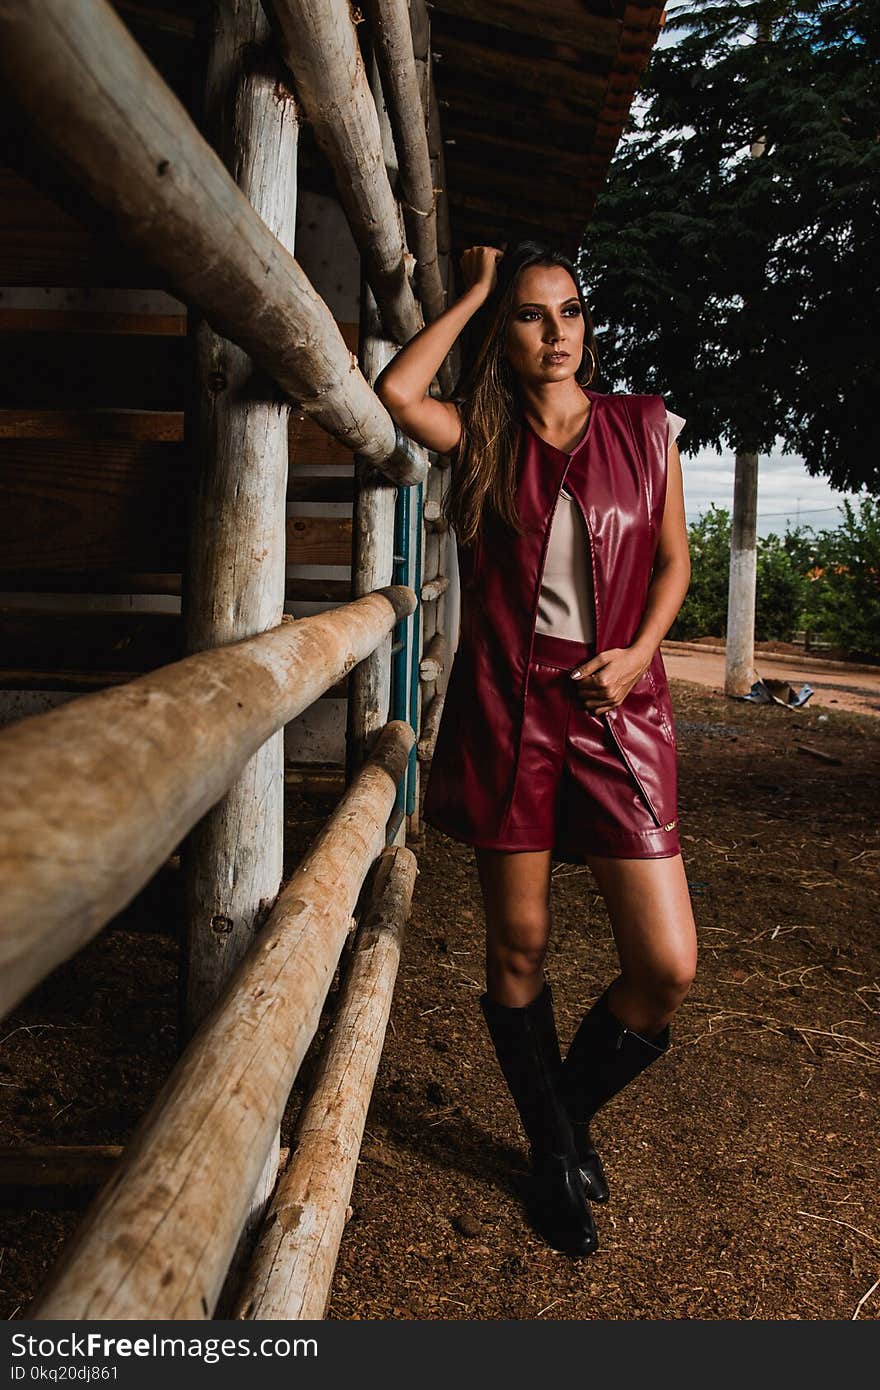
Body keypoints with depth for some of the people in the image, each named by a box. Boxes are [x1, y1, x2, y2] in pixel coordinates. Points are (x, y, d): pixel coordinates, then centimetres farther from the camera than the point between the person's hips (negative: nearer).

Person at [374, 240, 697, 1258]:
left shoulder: (643, 429, 8)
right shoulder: (482, 437, 5)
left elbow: (673, 560, 13)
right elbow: (395, 390, -15)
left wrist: (638, 653, -5)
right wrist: (471, 291, -2)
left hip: (616, 708, 1)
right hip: (505, 707, 0)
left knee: (667, 970, -4)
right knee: (518, 951, 8)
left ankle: (571, 1108, 27)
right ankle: (552, 1150, 32)